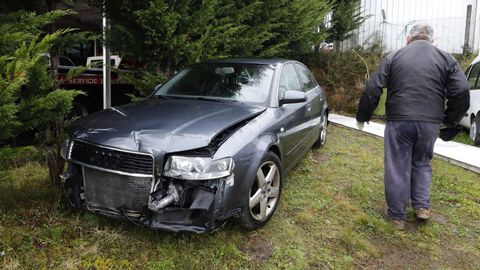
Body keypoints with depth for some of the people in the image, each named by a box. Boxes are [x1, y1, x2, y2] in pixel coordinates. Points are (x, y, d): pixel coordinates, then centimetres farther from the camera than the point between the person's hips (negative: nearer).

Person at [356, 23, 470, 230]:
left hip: (399, 121, -2)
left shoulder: (393, 57, 5)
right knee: (422, 163, 22)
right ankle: (422, 206, 19)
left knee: (397, 167, 6)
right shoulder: (446, 59, 7)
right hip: (430, 123, 2)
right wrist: (450, 120, 12)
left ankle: (397, 215, 13)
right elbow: (462, 92, -1)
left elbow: (372, 89, -1)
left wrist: (363, 117, 8)